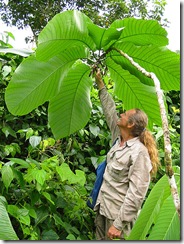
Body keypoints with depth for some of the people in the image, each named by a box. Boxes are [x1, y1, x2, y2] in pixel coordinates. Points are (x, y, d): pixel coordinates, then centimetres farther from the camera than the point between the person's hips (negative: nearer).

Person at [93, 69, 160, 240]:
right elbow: (110, 111, 16)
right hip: (103, 208, 8)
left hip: (119, 214, -8)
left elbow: (136, 193, -24)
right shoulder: (119, 138, 3)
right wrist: (100, 84, 23)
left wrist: (119, 224, -24)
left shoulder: (139, 152, -21)